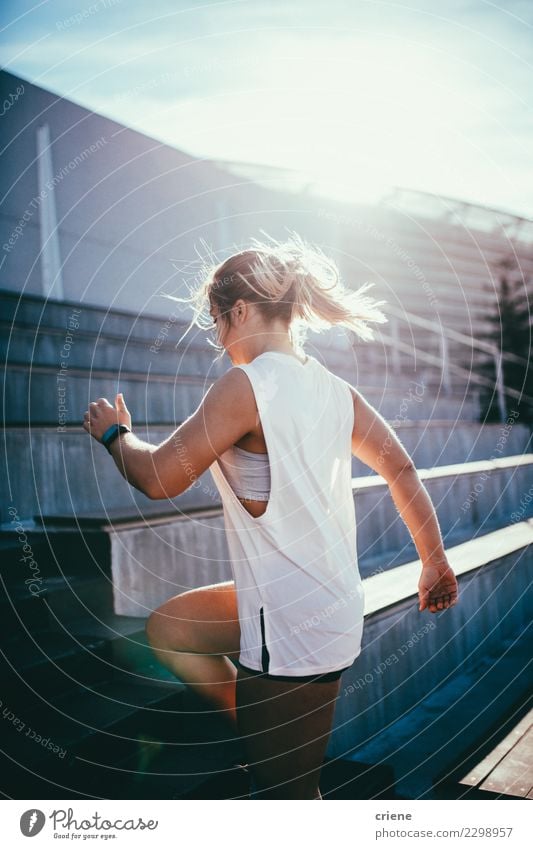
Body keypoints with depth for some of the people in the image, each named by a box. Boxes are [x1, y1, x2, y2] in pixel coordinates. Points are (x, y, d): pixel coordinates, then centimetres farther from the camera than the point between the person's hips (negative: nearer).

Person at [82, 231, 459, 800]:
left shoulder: (247, 384, -19)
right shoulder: (333, 389, 5)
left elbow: (160, 478, -16)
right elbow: (401, 470, 10)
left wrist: (114, 432, 5)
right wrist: (435, 562, 21)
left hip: (294, 630, -9)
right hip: (332, 606, 9)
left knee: (284, 793, 9)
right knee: (167, 629, 23)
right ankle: (265, 739, 28)